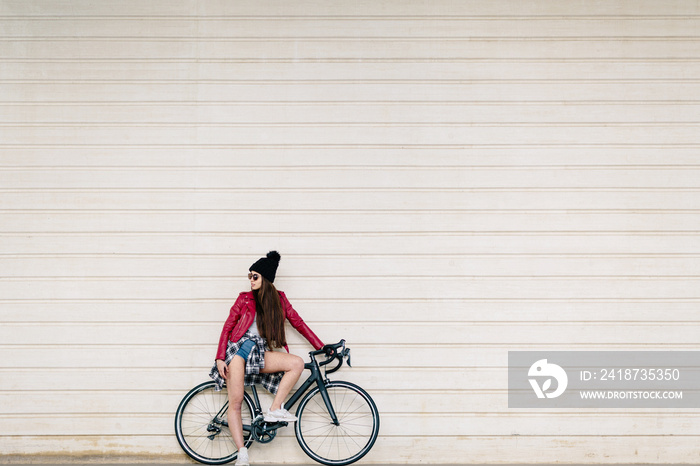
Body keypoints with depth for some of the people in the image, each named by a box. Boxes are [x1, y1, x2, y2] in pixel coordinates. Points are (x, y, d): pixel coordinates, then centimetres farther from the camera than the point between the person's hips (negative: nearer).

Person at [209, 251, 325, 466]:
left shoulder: (279, 299, 12)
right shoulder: (245, 298, 7)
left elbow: (298, 322, 14)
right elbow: (227, 327, 6)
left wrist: (321, 346, 10)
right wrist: (220, 358, -4)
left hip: (260, 352, 3)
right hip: (238, 349, -3)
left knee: (297, 363, -20)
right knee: (235, 402, -14)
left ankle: (274, 410, -13)